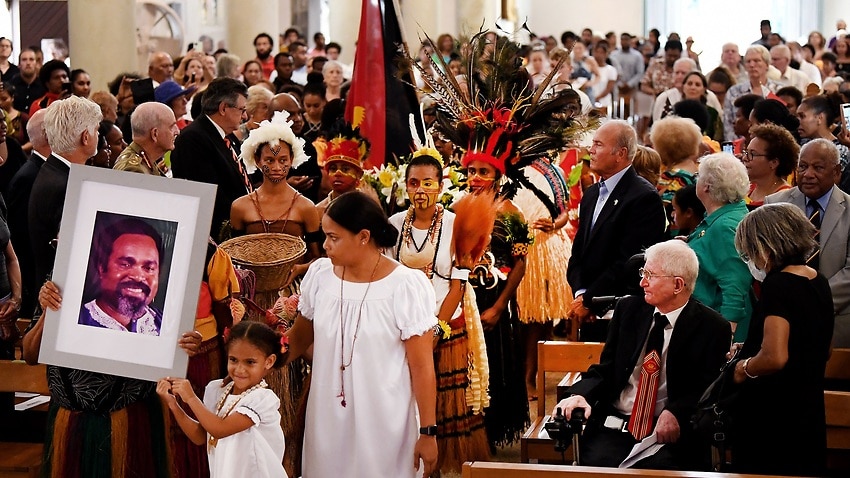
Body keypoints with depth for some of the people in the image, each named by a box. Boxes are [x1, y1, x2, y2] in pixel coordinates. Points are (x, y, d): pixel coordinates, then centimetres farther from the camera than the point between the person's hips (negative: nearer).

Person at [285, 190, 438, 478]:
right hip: (328, 419, 4)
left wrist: (428, 432, -10)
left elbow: (422, 366, -12)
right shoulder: (319, 274, -1)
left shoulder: (407, 286, -15)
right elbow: (300, 337, 13)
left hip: (383, 422, -4)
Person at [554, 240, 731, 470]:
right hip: (614, 429, 3)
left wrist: (676, 413, -22)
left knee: (659, 467, -34)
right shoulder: (628, 309, 11)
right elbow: (605, 370, 13)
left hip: (668, 436, -2)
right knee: (597, 463, -29)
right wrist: (581, 395, -8)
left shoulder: (712, 328, 0)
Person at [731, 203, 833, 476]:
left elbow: (774, 358, -29)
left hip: (771, 421, -9)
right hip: (809, 413, 9)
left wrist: (744, 368, -9)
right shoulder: (818, 282, 9)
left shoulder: (778, 285, -18)